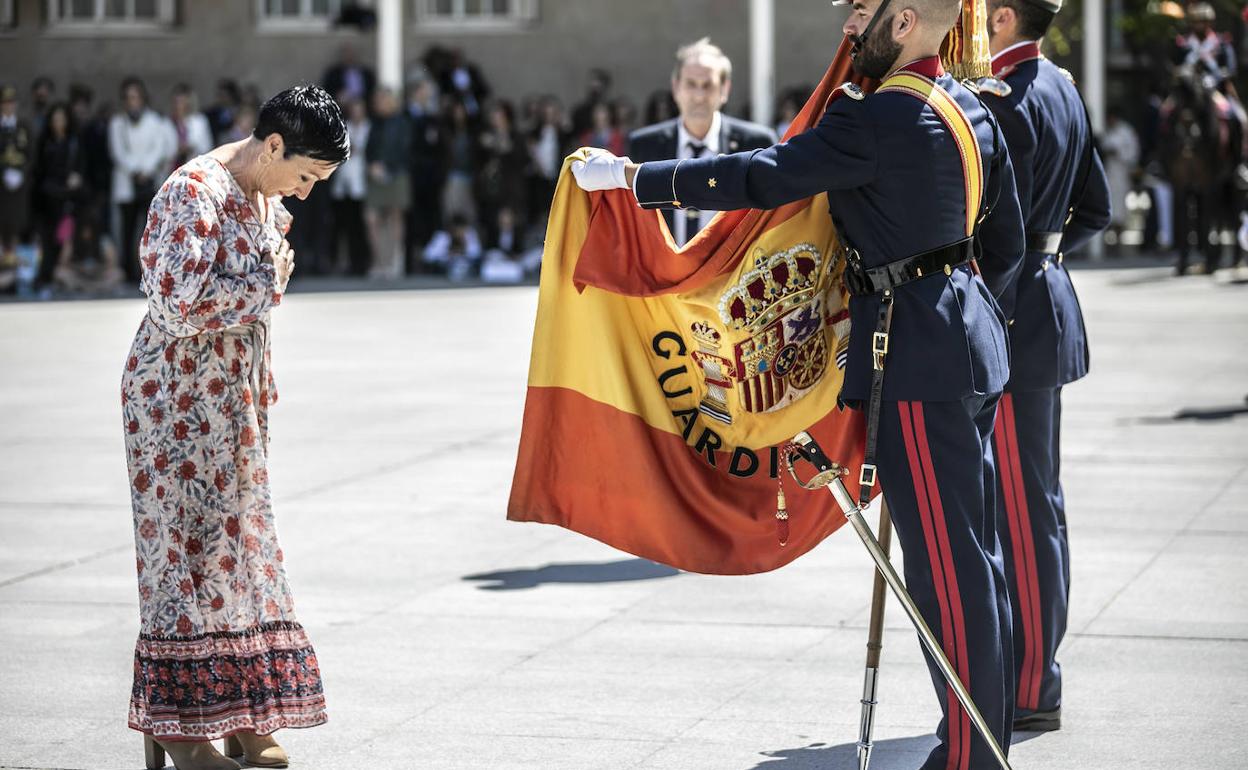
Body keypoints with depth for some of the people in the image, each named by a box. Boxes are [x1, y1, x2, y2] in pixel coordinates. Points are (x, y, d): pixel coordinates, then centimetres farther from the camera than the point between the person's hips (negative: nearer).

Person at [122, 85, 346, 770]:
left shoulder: (264, 198, 8)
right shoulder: (193, 192, -19)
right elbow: (175, 306, -27)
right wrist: (266, 279, -18)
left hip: (232, 398, 9)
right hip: (179, 397, -9)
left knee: (238, 540, 10)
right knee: (187, 544, -3)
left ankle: (237, 711, 17)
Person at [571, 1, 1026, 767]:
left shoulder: (878, 119, -17)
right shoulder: (972, 109, 11)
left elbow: (762, 179, -20)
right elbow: (1008, 242, 18)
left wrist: (631, 176, -15)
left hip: (916, 357, -10)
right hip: (972, 349, 10)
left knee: (947, 563, -4)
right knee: (976, 552, 15)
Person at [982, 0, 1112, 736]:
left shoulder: (1005, 101, -18)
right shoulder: (1062, 87, 11)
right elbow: (1094, 208, 18)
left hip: (1011, 316, -10)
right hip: (1045, 301, 10)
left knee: (1021, 508, -4)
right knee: (1037, 503, 15)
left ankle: (1031, 690, 1)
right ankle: (1035, 670, 24)